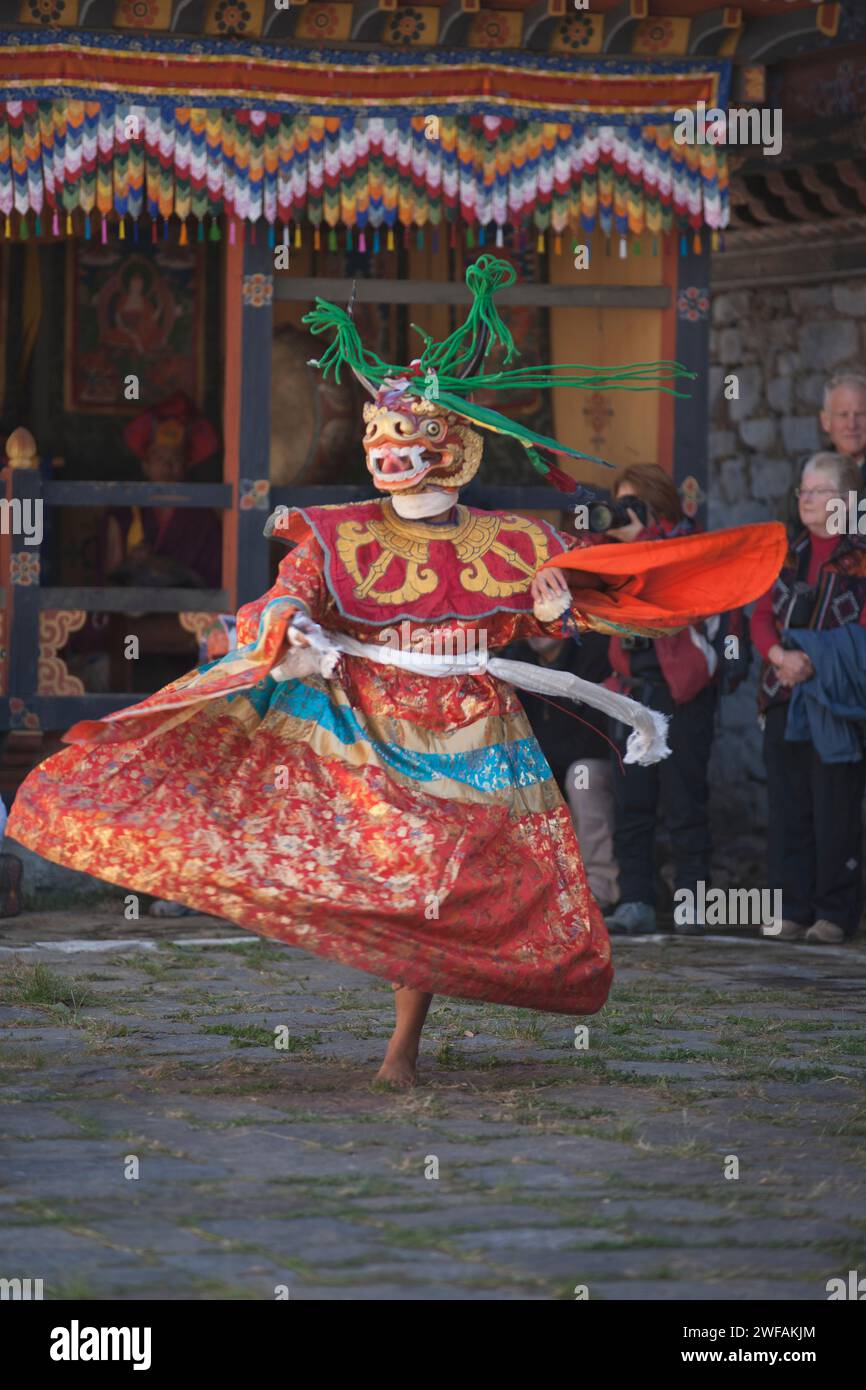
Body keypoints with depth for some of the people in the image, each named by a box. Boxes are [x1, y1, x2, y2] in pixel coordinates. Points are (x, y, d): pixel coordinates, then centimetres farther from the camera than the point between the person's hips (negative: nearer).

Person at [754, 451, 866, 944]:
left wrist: (815, 662, -20)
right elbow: (762, 617, 10)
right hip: (785, 698, 6)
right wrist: (780, 654, -10)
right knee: (788, 806, 5)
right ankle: (794, 909, 11)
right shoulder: (788, 556, 15)